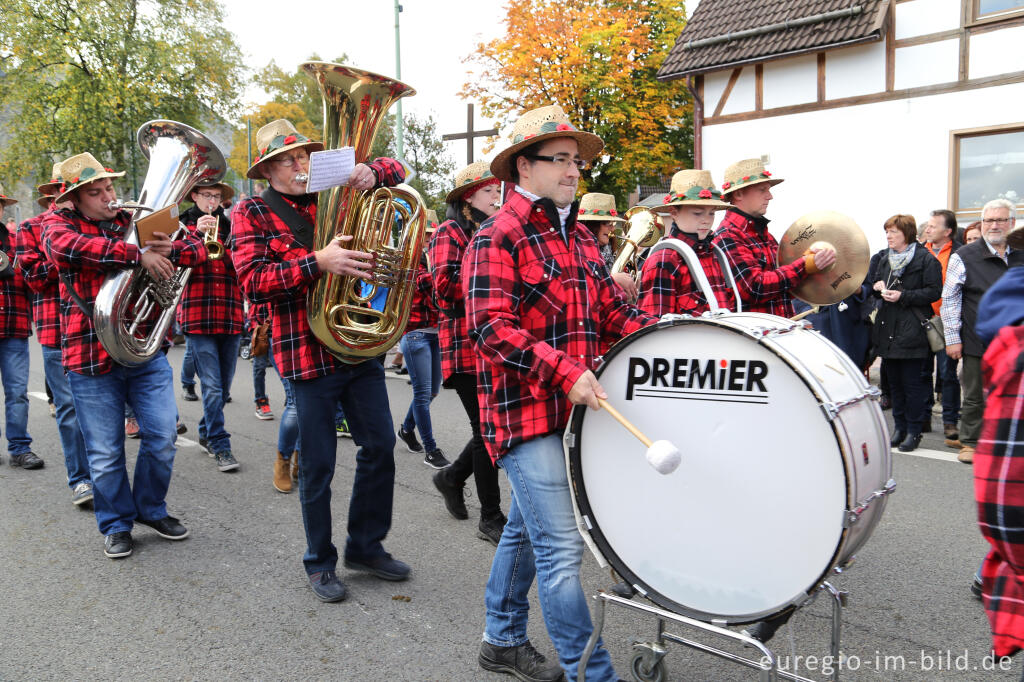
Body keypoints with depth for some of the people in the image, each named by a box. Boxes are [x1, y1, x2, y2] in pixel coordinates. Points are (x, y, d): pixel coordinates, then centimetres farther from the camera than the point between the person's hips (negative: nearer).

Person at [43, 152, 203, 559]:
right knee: (105, 452, 5)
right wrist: (139, 256, -30)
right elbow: (68, 246, -25)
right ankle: (116, 524, 24)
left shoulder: (134, 222, 11)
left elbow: (197, 249, 4)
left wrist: (163, 250, -18)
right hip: (91, 356, -3)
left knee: (162, 437, 3)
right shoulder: (58, 223, 1)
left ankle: (151, 509, 26)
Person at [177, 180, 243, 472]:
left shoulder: (230, 227, 14)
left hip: (230, 317, 4)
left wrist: (232, 244, -11)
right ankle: (220, 446, -3)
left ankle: (206, 433, 31)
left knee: (223, 385, 12)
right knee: (212, 386, -9)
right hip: (197, 317, -4)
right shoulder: (183, 226, 8)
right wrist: (198, 234, -16)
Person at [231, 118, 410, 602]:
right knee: (318, 465, 4)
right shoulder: (253, 214, -2)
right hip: (309, 355, -5)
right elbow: (253, 283, -16)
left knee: (379, 448, 10)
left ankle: (366, 547, 29)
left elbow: (395, 171, 18)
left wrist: (369, 173, -6)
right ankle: (320, 563, 23)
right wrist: (318, 263, -27)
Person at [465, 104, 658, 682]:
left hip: (572, 408, 8)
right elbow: (492, 329, -20)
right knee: (562, 547, -7)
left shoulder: (581, 236, 14)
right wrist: (565, 372, -28)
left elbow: (611, 308, 13)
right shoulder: (498, 238, -11)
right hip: (525, 411, -8)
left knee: (527, 528, 20)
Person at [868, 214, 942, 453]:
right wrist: (877, 287, 2)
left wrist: (903, 296, -17)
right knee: (894, 381, 11)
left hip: (912, 329, -6)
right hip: (888, 328, 6)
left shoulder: (925, 259, -5)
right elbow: (871, 283, 25)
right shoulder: (883, 258, 14)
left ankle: (914, 430, 8)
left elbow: (934, 291, -10)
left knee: (912, 382, -2)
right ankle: (900, 426, 21)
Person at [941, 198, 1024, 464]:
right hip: (977, 342, -3)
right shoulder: (964, 257, -2)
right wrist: (952, 338, -7)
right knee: (974, 396, 6)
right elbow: (949, 299, -3)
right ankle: (970, 442, 19)